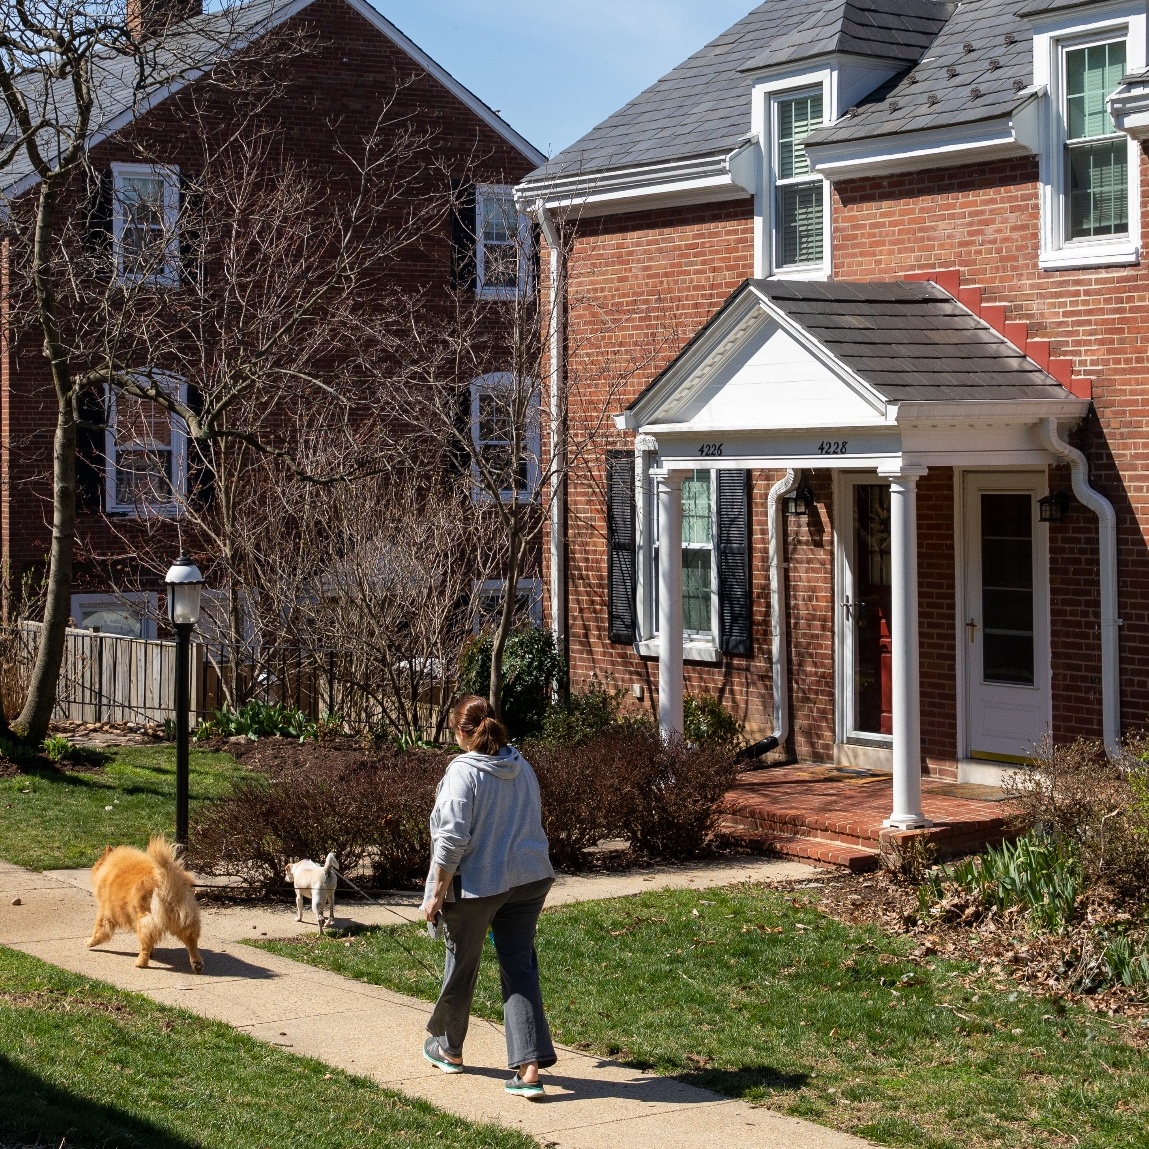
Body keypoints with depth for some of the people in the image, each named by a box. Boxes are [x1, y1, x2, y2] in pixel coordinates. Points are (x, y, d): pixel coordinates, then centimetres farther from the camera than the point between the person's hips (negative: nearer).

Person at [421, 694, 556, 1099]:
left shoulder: (463, 771, -16)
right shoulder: (522, 768, 6)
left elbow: (453, 838, -21)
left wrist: (437, 893, -13)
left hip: (476, 884, -5)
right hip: (529, 880, 6)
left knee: (461, 966, 15)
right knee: (520, 967, 6)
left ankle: (449, 1049, 36)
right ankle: (529, 1068, -4)